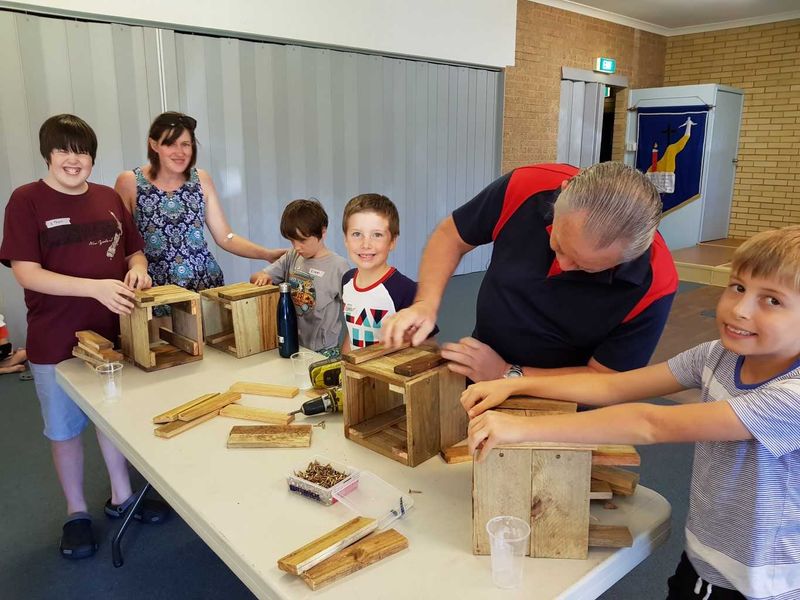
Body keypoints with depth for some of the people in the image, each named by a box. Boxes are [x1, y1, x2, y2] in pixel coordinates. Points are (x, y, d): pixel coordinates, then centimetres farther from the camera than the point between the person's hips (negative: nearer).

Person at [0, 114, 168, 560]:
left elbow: (134, 251, 13)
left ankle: (122, 497, 37)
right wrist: (96, 287, -28)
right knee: (65, 428, 12)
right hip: (56, 340, -3)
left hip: (112, 331, 4)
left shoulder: (110, 198, 4)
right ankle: (77, 513, 32)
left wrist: (137, 270, -11)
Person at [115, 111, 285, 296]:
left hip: (206, 282, 2)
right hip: (156, 288, -2)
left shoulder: (201, 179, 5)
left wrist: (268, 254, -5)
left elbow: (226, 237, 7)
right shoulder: (130, 182, -1)